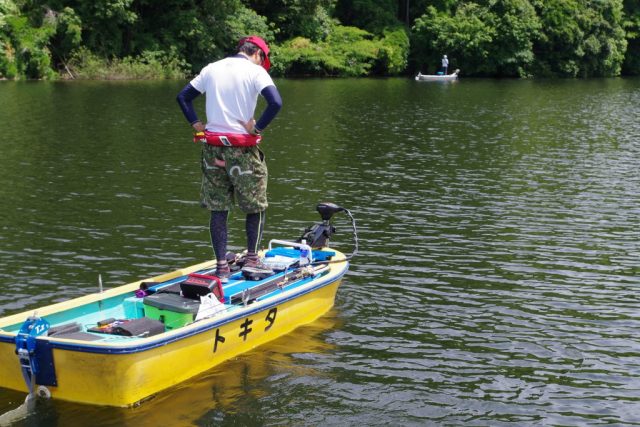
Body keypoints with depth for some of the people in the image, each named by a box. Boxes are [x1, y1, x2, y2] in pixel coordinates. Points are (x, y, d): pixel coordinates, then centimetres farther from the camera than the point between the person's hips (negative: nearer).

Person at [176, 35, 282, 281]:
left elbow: (183, 97, 14)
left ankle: (221, 267, 10)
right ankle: (252, 260, 16)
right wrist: (257, 127, -11)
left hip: (212, 148, 5)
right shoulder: (255, 70, -5)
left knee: (218, 209, 8)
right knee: (256, 206, 12)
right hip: (242, 150, -5)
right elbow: (276, 103, -21)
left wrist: (196, 125, 9)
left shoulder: (212, 69, 11)